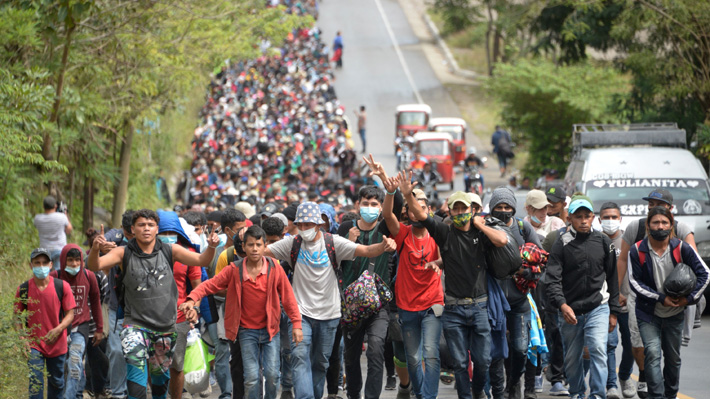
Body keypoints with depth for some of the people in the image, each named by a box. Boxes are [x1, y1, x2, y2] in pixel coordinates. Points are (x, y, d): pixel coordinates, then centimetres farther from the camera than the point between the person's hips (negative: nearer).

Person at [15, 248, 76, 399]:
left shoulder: (62, 287, -5)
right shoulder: (23, 289, -5)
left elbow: (70, 313, -3)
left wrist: (58, 330, -21)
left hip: (57, 344, 1)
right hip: (34, 344, -1)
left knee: (56, 382, 14)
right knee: (35, 382, -12)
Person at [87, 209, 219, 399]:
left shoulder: (170, 251, 1)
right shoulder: (124, 253, -5)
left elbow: (202, 261, -2)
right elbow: (94, 266, -16)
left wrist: (211, 247, -24)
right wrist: (95, 249, -39)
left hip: (166, 325, 3)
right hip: (136, 324, -3)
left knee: (160, 374, 18)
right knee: (136, 370, -23)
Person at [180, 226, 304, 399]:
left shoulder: (274, 269, -6)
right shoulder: (235, 270, -6)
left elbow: (288, 297, -1)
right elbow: (211, 285, -5)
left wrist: (296, 324, -3)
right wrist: (192, 299, -21)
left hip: (270, 329, 0)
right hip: (247, 331, 0)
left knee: (272, 374, -6)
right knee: (251, 376, -6)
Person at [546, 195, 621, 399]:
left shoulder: (603, 241, 4)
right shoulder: (562, 244, -2)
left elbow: (612, 278, 11)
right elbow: (553, 279, -9)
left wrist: (614, 311, 9)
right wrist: (562, 304, -26)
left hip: (598, 308, 0)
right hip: (571, 311, 0)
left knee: (598, 350, -19)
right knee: (571, 359, 11)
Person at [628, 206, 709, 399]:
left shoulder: (681, 249, -6)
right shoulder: (638, 251, -9)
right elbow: (635, 282, -9)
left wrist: (690, 298, -11)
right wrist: (661, 298, -16)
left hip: (675, 314, 2)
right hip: (648, 313, -2)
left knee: (673, 358, 12)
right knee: (652, 354, -18)